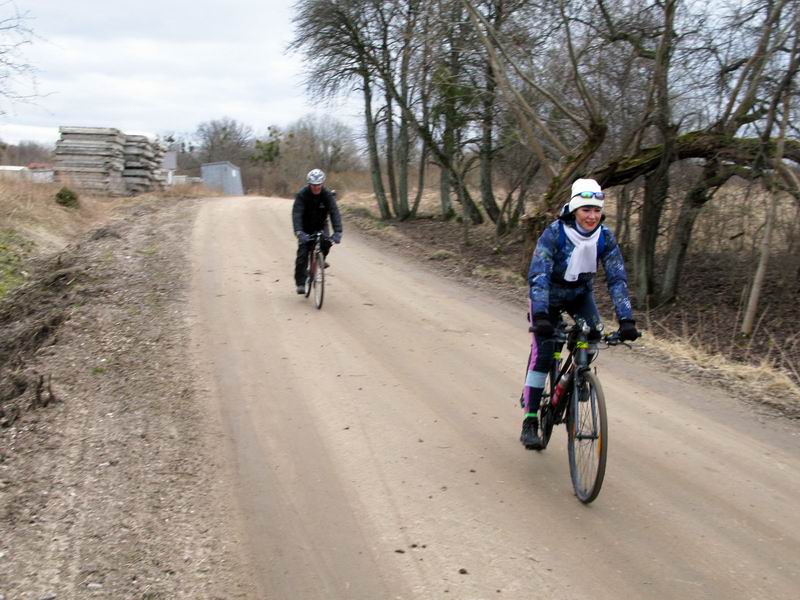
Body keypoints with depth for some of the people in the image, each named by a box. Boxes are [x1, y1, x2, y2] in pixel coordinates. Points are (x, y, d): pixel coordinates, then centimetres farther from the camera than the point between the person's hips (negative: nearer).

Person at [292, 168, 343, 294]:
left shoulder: (327, 195, -19)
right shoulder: (302, 195, -22)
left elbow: (334, 213, -28)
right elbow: (297, 214, -32)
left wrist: (338, 232, -43)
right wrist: (299, 232, -48)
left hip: (320, 226, 1)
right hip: (305, 228, -1)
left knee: (326, 243, -28)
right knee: (302, 253, -15)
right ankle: (300, 283, -6)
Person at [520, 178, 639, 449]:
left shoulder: (605, 237, -19)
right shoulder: (554, 233, -29)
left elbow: (617, 279, -21)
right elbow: (538, 276, -37)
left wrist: (626, 319, -32)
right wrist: (540, 315, -50)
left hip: (579, 294, 3)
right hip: (549, 295, -3)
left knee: (593, 334, -24)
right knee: (543, 352, -16)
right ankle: (530, 421, -9)